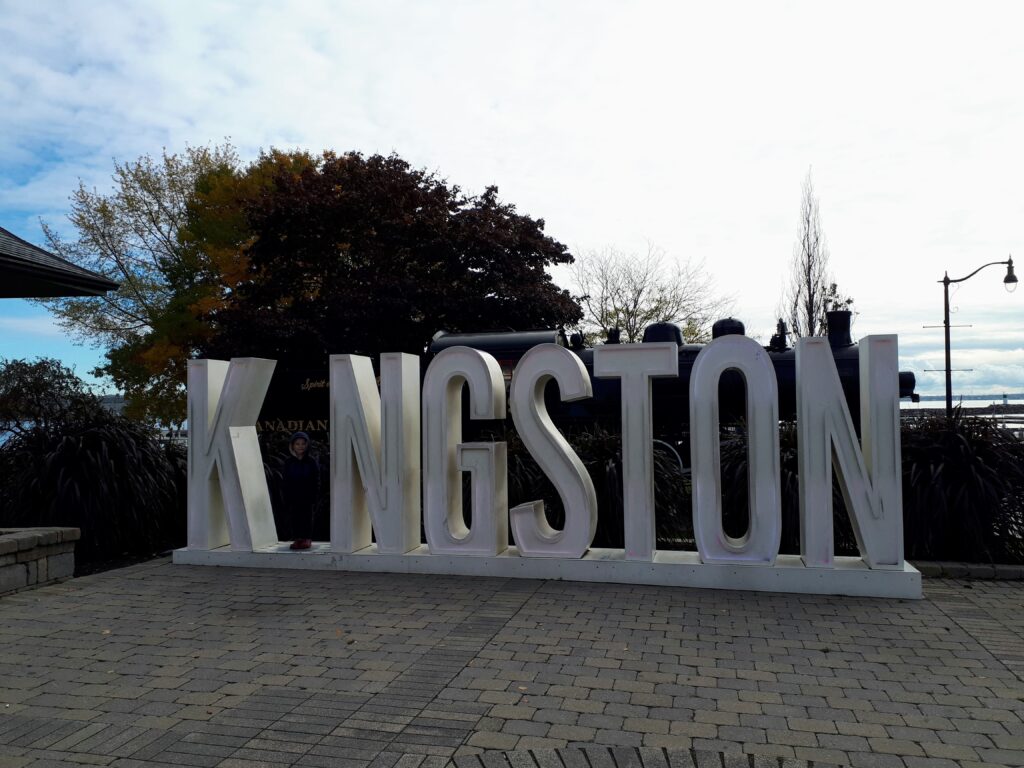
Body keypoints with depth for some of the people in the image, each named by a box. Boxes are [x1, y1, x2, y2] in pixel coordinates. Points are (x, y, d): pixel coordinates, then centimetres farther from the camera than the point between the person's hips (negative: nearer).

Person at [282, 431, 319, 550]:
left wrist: (314, 494, -9)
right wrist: (286, 498, -2)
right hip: (293, 496, 2)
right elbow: (286, 481, 3)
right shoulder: (288, 462, 4)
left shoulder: (311, 461, -1)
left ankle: (307, 538, 9)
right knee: (294, 517, 3)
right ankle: (297, 538, 11)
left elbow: (316, 480, -1)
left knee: (307, 516, 2)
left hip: (307, 496, -2)